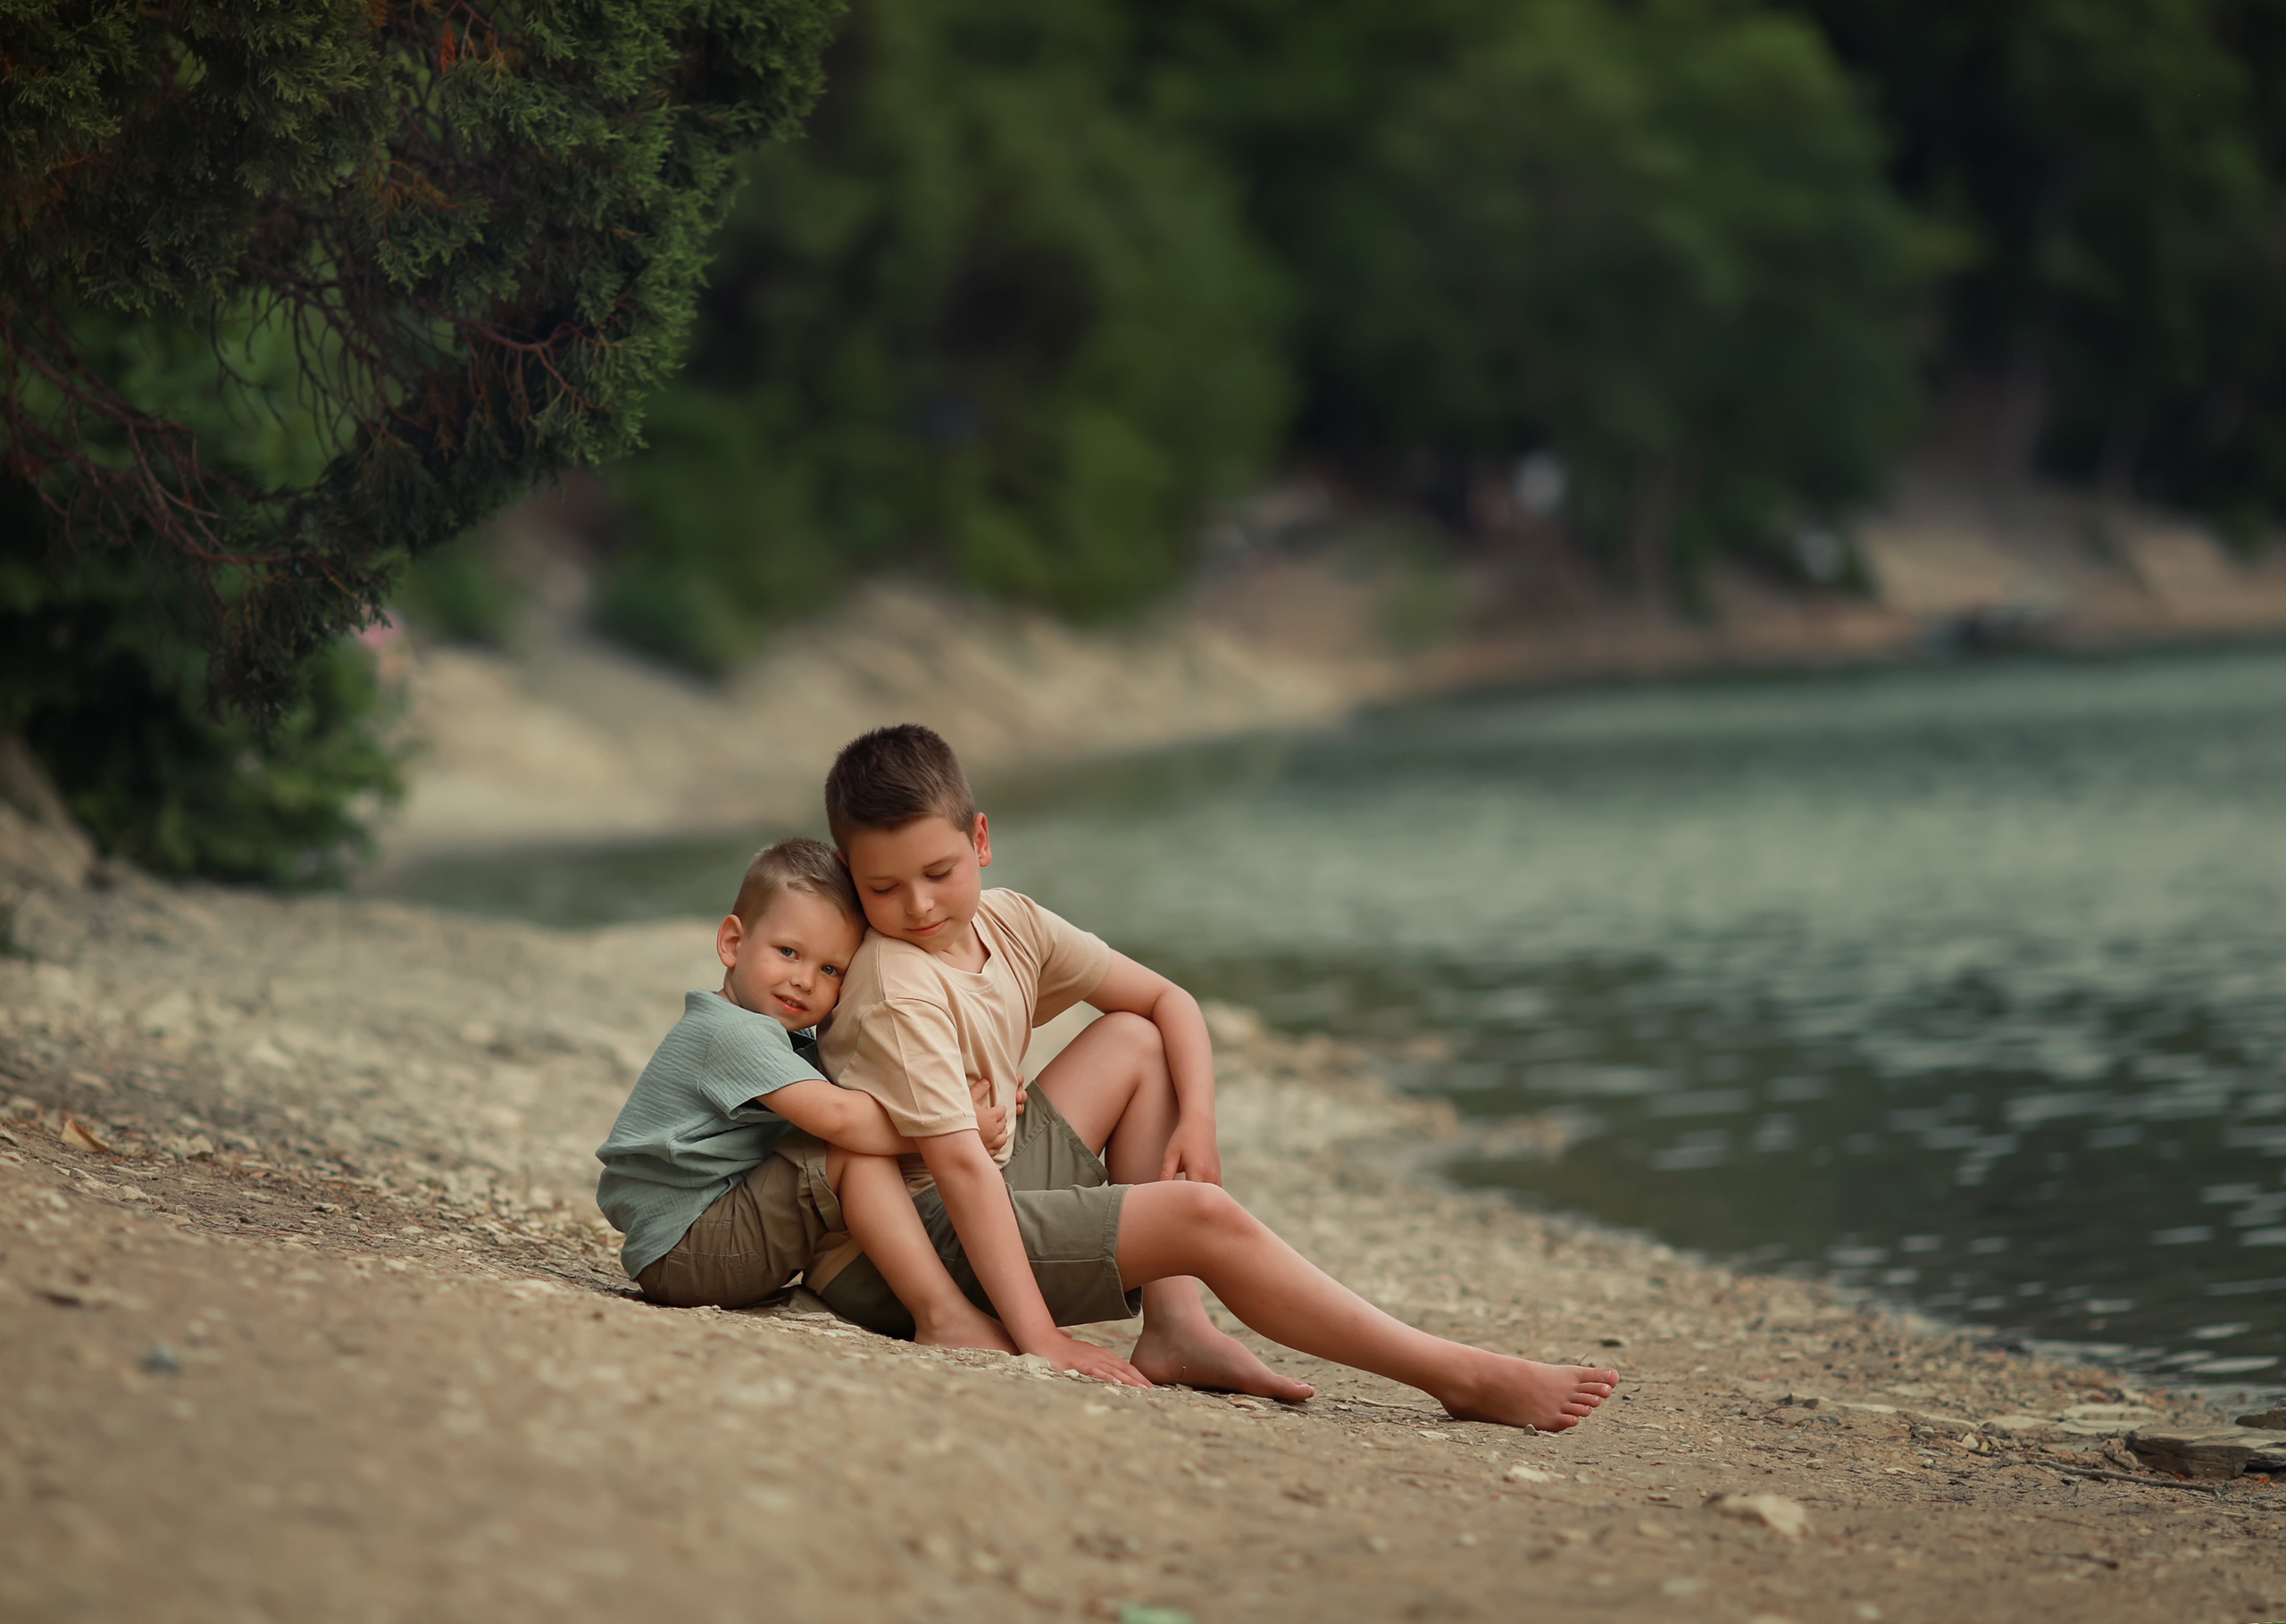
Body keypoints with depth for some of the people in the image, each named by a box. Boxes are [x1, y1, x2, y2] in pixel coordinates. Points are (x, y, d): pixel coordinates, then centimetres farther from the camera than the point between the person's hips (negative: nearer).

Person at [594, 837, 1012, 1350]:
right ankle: (941, 1314, -26)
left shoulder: (785, 1037, 16)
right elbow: (835, 1116, -28)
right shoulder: (732, 1033, -17)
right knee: (854, 1152, -20)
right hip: (679, 1256, -11)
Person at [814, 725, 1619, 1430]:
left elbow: (1168, 999, 14)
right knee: (1204, 1216, -18)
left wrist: (1196, 1123, -3)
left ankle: (1174, 1328, -2)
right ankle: (1465, 1380, -16)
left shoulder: (1006, 922, 4)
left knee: (1135, 1041, 12)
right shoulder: (897, 990, -21)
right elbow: (959, 1165, -28)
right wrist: (1039, 1338, -33)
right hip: (912, 1235, -9)